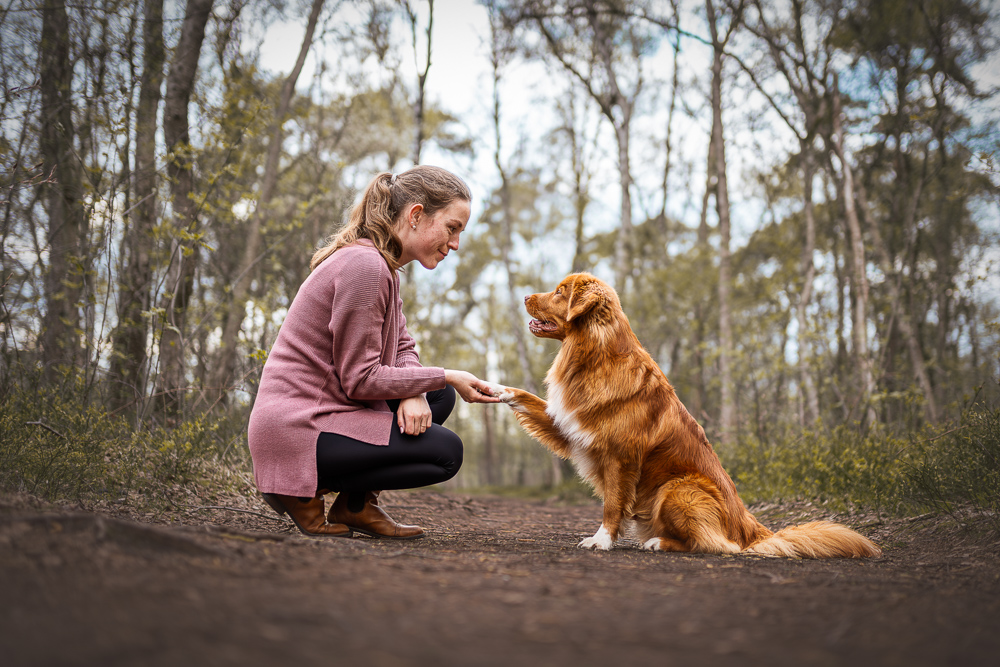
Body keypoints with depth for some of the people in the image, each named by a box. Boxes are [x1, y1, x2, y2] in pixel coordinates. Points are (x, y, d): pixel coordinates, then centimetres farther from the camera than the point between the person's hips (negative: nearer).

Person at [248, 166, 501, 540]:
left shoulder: (383, 265, 13)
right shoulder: (364, 265, -20)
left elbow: (402, 347, 13)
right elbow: (359, 379, -19)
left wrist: (414, 393, -9)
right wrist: (445, 376, -12)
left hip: (322, 409, 10)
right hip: (295, 429, -10)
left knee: (439, 397, 10)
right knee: (445, 452, -12)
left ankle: (357, 504, 8)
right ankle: (301, 490, -5)